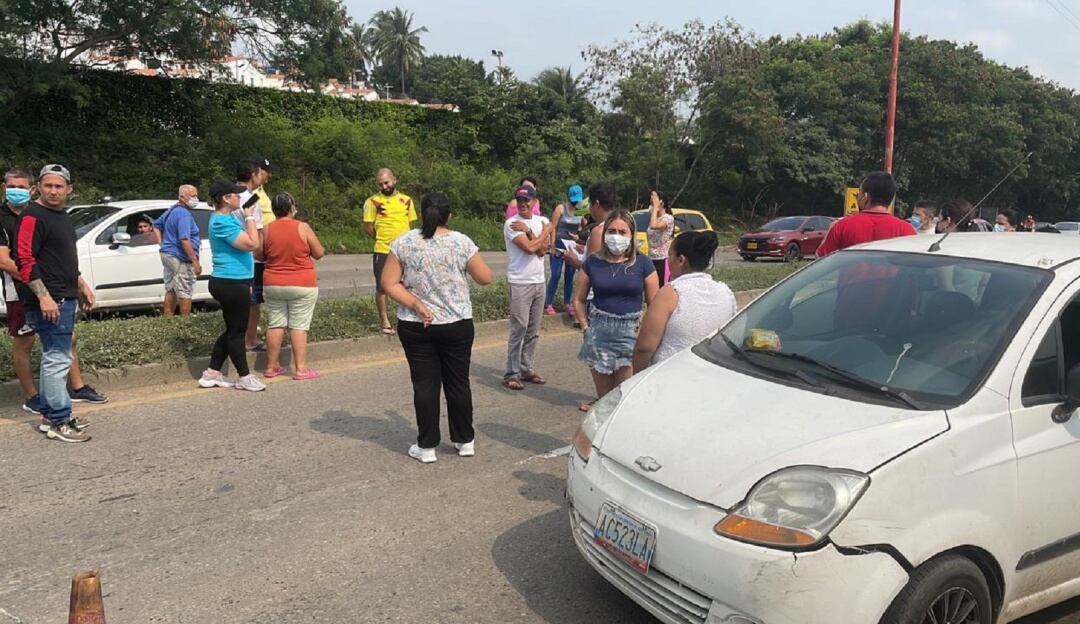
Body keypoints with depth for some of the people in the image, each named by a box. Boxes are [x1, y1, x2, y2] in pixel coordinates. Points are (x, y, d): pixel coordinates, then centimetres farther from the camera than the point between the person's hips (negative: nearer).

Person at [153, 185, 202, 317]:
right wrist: (195, 262, -25)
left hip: (167, 254, 10)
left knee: (171, 291, 16)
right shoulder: (184, 214, -18)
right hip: (180, 258, -10)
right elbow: (184, 240, -26)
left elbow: (156, 225, 28)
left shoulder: (171, 211, 14)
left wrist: (162, 243, 19)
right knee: (185, 293, -4)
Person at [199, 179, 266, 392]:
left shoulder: (229, 218, 13)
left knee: (232, 329, 16)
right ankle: (245, 377, 12)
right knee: (237, 330, 0)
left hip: (233, 283, 10)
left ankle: (212, 374, 23)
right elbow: (252, 244, -25)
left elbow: (252, 248, 21)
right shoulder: (222, 222, -18)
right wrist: (250, 217, -17)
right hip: (231, 284, -10)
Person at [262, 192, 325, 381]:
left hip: (273, 284, 3)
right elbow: (319, 253, -4)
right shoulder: (303, 228, -10)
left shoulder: (267, 230, -2)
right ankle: (300, 369, -1)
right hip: (302, 285, -3)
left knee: (275, 325, 11)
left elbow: (261, 255, 10)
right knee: (299, 326, 0)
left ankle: (271, 366, 18)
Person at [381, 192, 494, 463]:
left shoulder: (403, 243, -4)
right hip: (457, 325, 0)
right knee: (458, 382, 12)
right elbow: (485, 278, 0)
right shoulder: (462, 242, -7)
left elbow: (389, 284, -7)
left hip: (416, 327, 0)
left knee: (425, 384, 6)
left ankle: (426, 446, 13)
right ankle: (465, 440, 24)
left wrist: (415, 304, -10)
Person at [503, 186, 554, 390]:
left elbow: (542, 250, -4)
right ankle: (512, 374, -1)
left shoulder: (542, 221, 9)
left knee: (533, 330, 10)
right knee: (519, 329, -8)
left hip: (539, 281, 6)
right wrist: (546, 231, -4)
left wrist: (528, 231, -12)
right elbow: (529, 248, -17)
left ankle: (527, 369, 20)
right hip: (520, 283, -6)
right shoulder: (511, 224, -7)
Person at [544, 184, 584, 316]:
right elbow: (553, 228, -7)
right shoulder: (561, 208, -6)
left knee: (570, 276, 8)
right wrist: (552, 246, -13)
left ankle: (567, 303, 17)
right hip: (559, 245, -4)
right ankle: (548, 304, 0)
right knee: (556, 275, -6)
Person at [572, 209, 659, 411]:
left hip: (630, 332, -2)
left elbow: (654, 304, 2)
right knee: (603, 393, 10)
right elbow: (578, 299, 11)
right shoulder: (593, 262, 3)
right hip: (599, 329, 2)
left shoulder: (642, 264, -1)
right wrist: (586, 326, 0)